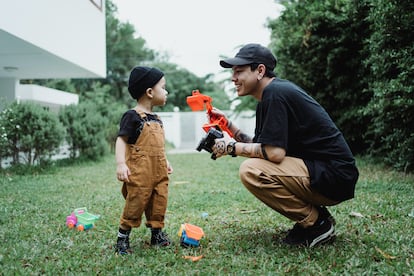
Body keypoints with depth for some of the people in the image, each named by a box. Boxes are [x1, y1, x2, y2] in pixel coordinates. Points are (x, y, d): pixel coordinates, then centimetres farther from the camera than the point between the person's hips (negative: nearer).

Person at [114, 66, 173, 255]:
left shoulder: (156, 119, 15)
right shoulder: (132, 116, -10)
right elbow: (121, 140, -14)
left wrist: (165, 161, 25)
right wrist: (120, 163, -24)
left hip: (159, 172, 8)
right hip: (139, 172, -8)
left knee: (159, 204, 12)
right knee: (135, 204, -3)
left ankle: (157, 234, 27)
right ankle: (122, 239, 11)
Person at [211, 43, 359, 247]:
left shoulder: (275, 93, -16)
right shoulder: (269, 95, 14)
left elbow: (274, 152, -23)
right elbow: (260, 146, 14)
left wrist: (232, 147, -10)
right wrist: (228, 125, 9)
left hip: (334, 178, -10)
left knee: (251, 171, -22)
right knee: (255, 162, 17)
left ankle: (317, 223, -6)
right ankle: (315, 215, 13)